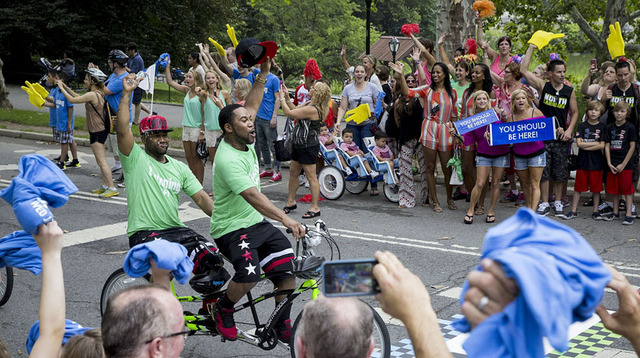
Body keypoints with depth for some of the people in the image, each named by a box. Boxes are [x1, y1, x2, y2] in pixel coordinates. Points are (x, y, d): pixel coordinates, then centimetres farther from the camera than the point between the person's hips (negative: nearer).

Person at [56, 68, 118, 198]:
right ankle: (105, 186, 20)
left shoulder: (92, 95, -19)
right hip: (100, 130, 10)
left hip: (97, 132, -10)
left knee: (101, 161, -8)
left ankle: (112, 188, -8)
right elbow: (78, 97, 22)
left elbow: (72, 100, -17)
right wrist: (66, 87, 21)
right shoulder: (98, 93, 11)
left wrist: (61, 88, -5)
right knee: (100, 160, 15)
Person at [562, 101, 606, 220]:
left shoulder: (602, 127, 2)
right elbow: (579, 143, -8)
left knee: (596, 188, 6)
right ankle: (573, 211, 12)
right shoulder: (582, 126, 2)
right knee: (578, 187, 5)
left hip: (596, 162, 0)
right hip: (583, 161, 0)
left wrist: (586, 146, -10)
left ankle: (595, 211, 16)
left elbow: (602, 146, -8)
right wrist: (595, 143, -8)